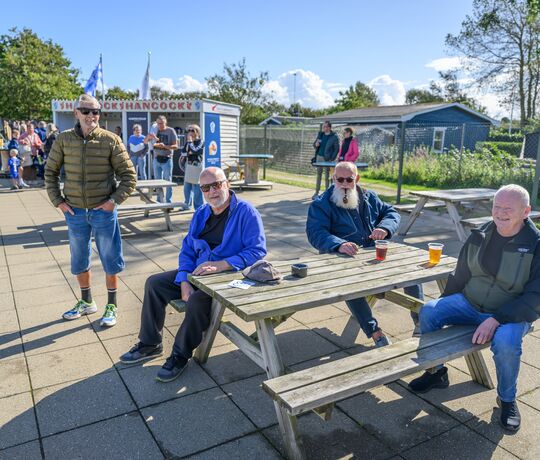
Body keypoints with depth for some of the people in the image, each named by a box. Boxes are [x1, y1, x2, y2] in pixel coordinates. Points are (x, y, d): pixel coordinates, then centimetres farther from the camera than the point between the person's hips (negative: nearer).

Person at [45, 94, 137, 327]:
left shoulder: (111, 140, -7)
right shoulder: (64, 139, 0)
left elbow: (129, 176, -4)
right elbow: (51, 172, 10)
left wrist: (114, 200, -12)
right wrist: (57, 201, 1)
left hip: (103, 211, -3)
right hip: (75, 212, 3)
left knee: (110, 260, 6)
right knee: (79, 260, 16)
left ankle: (111, 306, 23)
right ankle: (86, 302, 36)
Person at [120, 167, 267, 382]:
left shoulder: (246, 212, -13)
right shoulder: (201, 214, 8)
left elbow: (257, 251, -22)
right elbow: (187, 250, 8)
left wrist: (220, 265, -29)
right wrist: (184, 282, -9)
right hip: (196, 272, 7)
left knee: (198, 300, -33)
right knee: (154, 284, 0)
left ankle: (181, 355, -8)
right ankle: (150, 344, 14)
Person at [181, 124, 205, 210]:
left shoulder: (201, 142, -4)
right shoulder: (188, 141, 14)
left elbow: (194, 151, -18)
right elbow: (183, 152, 7)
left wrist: (190, 141, -9)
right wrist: (188, 153, -10)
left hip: (196, 166, -6)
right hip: (188, 165, 7)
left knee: (196, 187, -7)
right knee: (187, 187, 11)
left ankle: (198, 207, 1)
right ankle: (187, 204, 25)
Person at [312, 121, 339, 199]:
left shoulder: (334, 137, -7)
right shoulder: (320, 134, 10)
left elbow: (336, 149, -8)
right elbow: (314, 145, 18)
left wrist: (332, 159, -15)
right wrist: (316, 145, -7)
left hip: (327, 159, -5)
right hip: (319, 157, 5)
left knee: (327, 176, 0)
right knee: (318, 175, 9)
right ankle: (316, 192, 15)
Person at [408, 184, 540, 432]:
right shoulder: (480, 236, -1)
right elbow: (460, 276, 11)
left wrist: (496, 319, -28)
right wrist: (444, 307, 12)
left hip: (512, 313, -4)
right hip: (470, 303, 4)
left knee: (505, 342, -34)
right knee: (428, 311, -17)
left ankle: (507, 399, -1)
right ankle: (436, 371, 7)